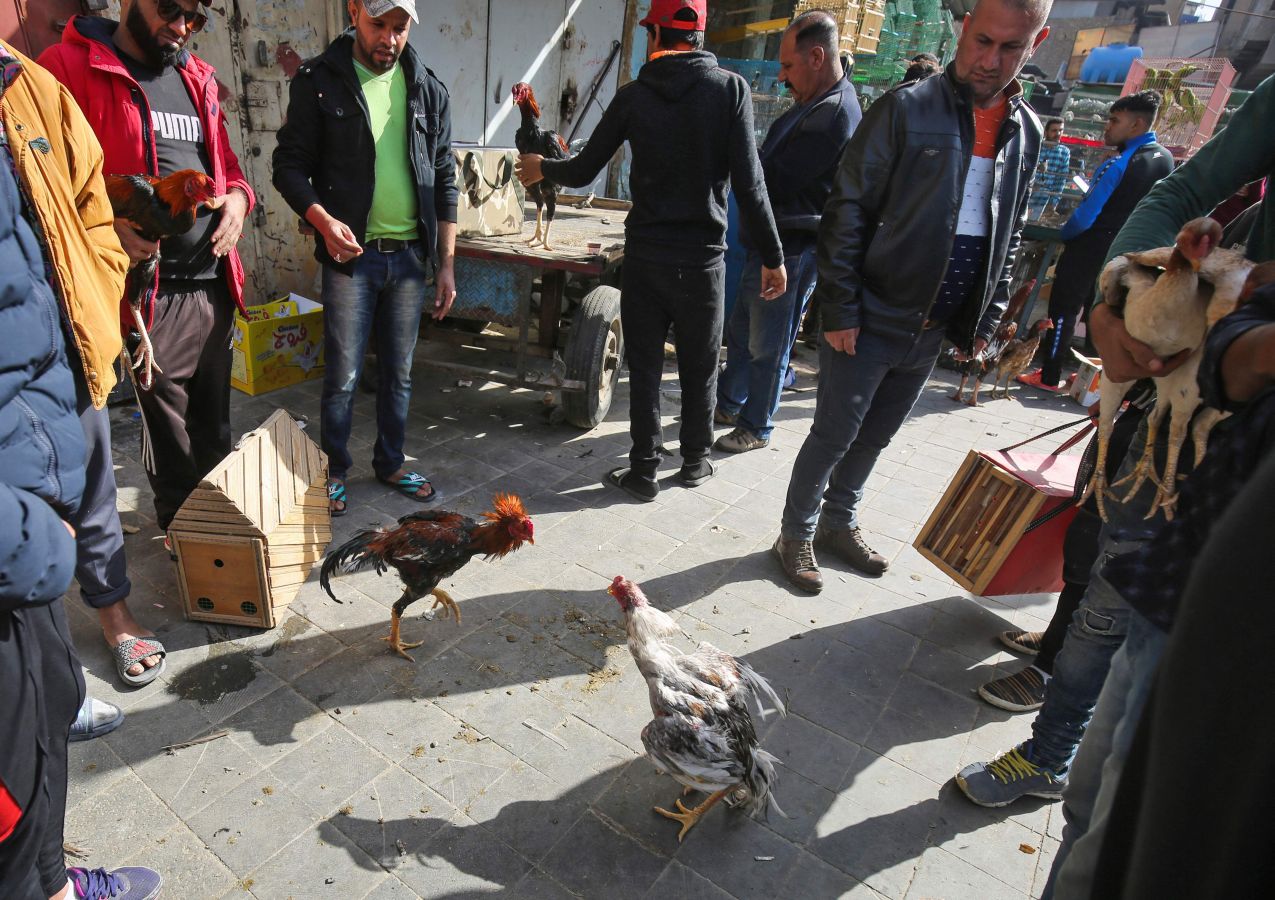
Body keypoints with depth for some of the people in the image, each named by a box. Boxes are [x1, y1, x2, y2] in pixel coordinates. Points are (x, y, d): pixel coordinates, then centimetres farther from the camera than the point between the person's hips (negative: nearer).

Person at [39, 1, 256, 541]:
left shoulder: (199, 79, 17)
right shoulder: (69, 66, -2)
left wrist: (238, 197, 2)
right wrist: (107, 222, -22)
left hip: (215, 281, 5)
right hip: (152, 289, -5)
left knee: (215, 422, 15)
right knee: (168, 432, 5)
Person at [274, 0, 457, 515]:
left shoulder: (427, 90, 8)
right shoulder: (319, 81, -1)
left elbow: (444, 182, 8)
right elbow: (290, 164, 0)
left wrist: (446, 263, 4)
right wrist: (323, 220, -20)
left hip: (410, 255, 3)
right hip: (350, 255, -3)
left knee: (398, 373, 11)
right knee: (343, 376, 1)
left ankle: (390, 463, 28)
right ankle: (335, 469, 21)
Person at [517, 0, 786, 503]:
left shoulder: (634, 95, 0)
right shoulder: (731, 89, -4)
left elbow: (583, 172, 5)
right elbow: (748, 183, -10)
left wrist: (542, 168, 26)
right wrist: (772, 257, -4)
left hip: (646, 254, 0)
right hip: (704, 256, 0)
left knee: (645, 368, 10)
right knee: (700, 367, 14)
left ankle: (644, 471, 15)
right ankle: (696, 462, 28)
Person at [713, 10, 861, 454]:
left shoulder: (833, 117, -21)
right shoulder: (815, 103, 12)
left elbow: (774, 181, -22)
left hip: (793, 252, -10)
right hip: (771, 243, 10)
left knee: (768, 347, 3)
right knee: (740, 331, 20)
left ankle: (755, 427, 19)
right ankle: (728, 404, 38)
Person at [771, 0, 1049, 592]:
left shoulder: (1027, 132, 9)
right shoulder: (906, 109, -9)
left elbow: (1009, 237, 15)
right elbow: (846, 212, -12)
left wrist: (986, 319, 10)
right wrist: (839, 311, -16)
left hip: (932, 332, 6)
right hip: (869, 321, -5)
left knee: (874, 437, 18)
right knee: (834, 437, 2)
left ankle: (839, 522, 36)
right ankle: (796, 535, 21)